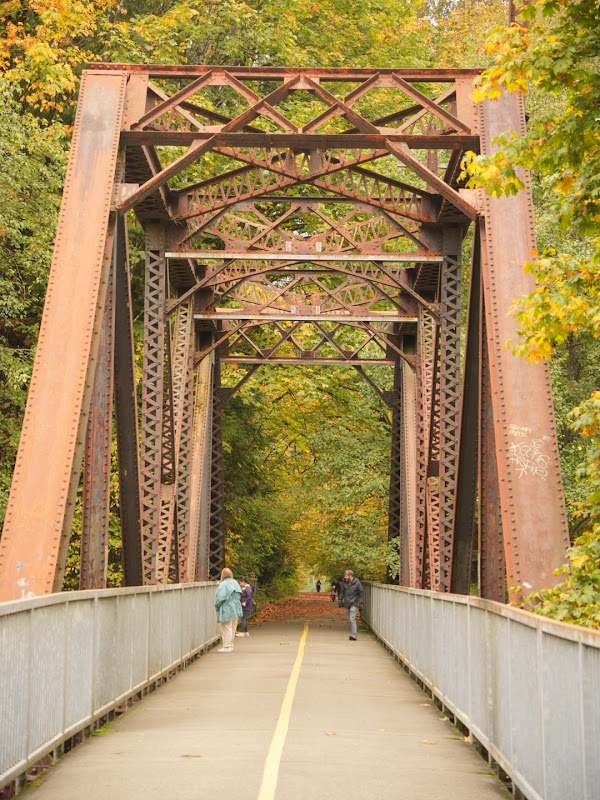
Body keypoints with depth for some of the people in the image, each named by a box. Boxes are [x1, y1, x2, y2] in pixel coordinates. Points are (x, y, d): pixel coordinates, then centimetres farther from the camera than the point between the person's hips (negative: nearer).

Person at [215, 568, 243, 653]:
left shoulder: (223, 584, -17)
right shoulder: (235, 583, 5)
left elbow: (220, 598, -22)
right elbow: (239, 596, 10)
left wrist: (217, 606, -6)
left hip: (226, 610, -7)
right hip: (236, 609, 7)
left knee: (226, 628, 1)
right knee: (232, 628, 16)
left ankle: (227, 647, 1)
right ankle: (230, 645, 23)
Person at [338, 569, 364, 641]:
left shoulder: (357, 583, -9)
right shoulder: (344, 582, 2)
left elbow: (361, 594, -3)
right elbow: (342, 592, 14)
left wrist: (360, 604, -7)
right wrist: (340, 601, 8)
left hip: (353, 604, -5)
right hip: (346, 604, 5)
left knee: (352, 619, -13)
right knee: (349, 620, 11)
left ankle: (354, 635, -12)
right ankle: (354, 632, 24)